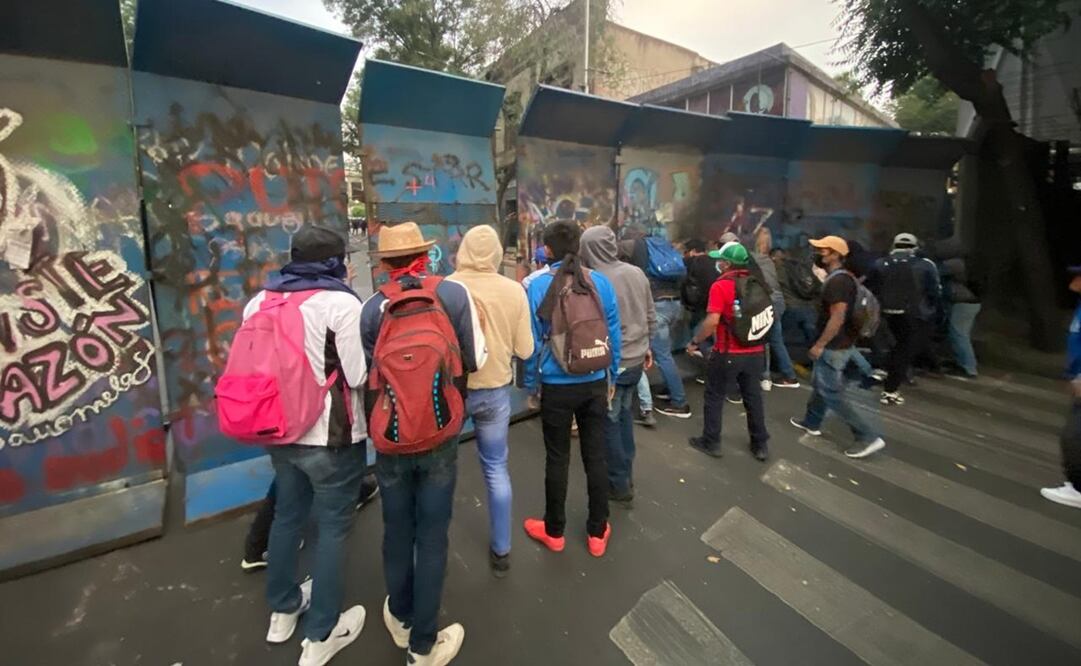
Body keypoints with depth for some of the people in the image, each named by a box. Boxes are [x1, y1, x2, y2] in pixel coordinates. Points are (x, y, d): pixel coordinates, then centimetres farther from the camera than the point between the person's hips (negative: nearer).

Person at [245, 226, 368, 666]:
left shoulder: (260, 300, 5)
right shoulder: (341, 302, -16)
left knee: (287, 515, 24)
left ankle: (283, 609, 44)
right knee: (333, 527, 9)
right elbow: (359, 375, -18)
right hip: (330, 435, -7)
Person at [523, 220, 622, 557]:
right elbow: (614, 335, 2)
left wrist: (531, 385, 4)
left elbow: (533, 341, -7)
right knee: (596, 456, 13)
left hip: (556, 386, -2)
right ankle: (597, 533, 28)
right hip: (595, 384, 3)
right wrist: (611, 378, 13)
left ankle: (554, 532, 30)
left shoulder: (539, 285, -11)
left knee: (557, 459, 12)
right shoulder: (601, 282, -3)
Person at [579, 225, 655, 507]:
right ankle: (627, 474, 37)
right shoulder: (637, 273, 1)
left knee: (609, 424, 9)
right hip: (637, 359, 7)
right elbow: (651, 317, 8)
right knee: (623, 415, 23)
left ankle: (620, 486, 21)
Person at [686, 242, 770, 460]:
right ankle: (761, 444, 26)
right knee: (753, 397, 16)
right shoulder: (758, 284, 5)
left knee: (715, 397, 9)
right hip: (756, 352, 6)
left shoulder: (721, 285, -15)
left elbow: (713, 321, -22)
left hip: (728, 353, -6)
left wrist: (695, 341, -11)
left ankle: (711, 442, 18)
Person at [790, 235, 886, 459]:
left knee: (832, 394, -3)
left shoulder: (837, 281, -23)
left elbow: (837, 318, -27)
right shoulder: (840, 278, 10)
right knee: (820, 384, 21)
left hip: (834, 347, -10)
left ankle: (869, 437, 1)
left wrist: (819, 345, -22)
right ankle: (812, 422, 36)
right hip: (837, 344, 10)